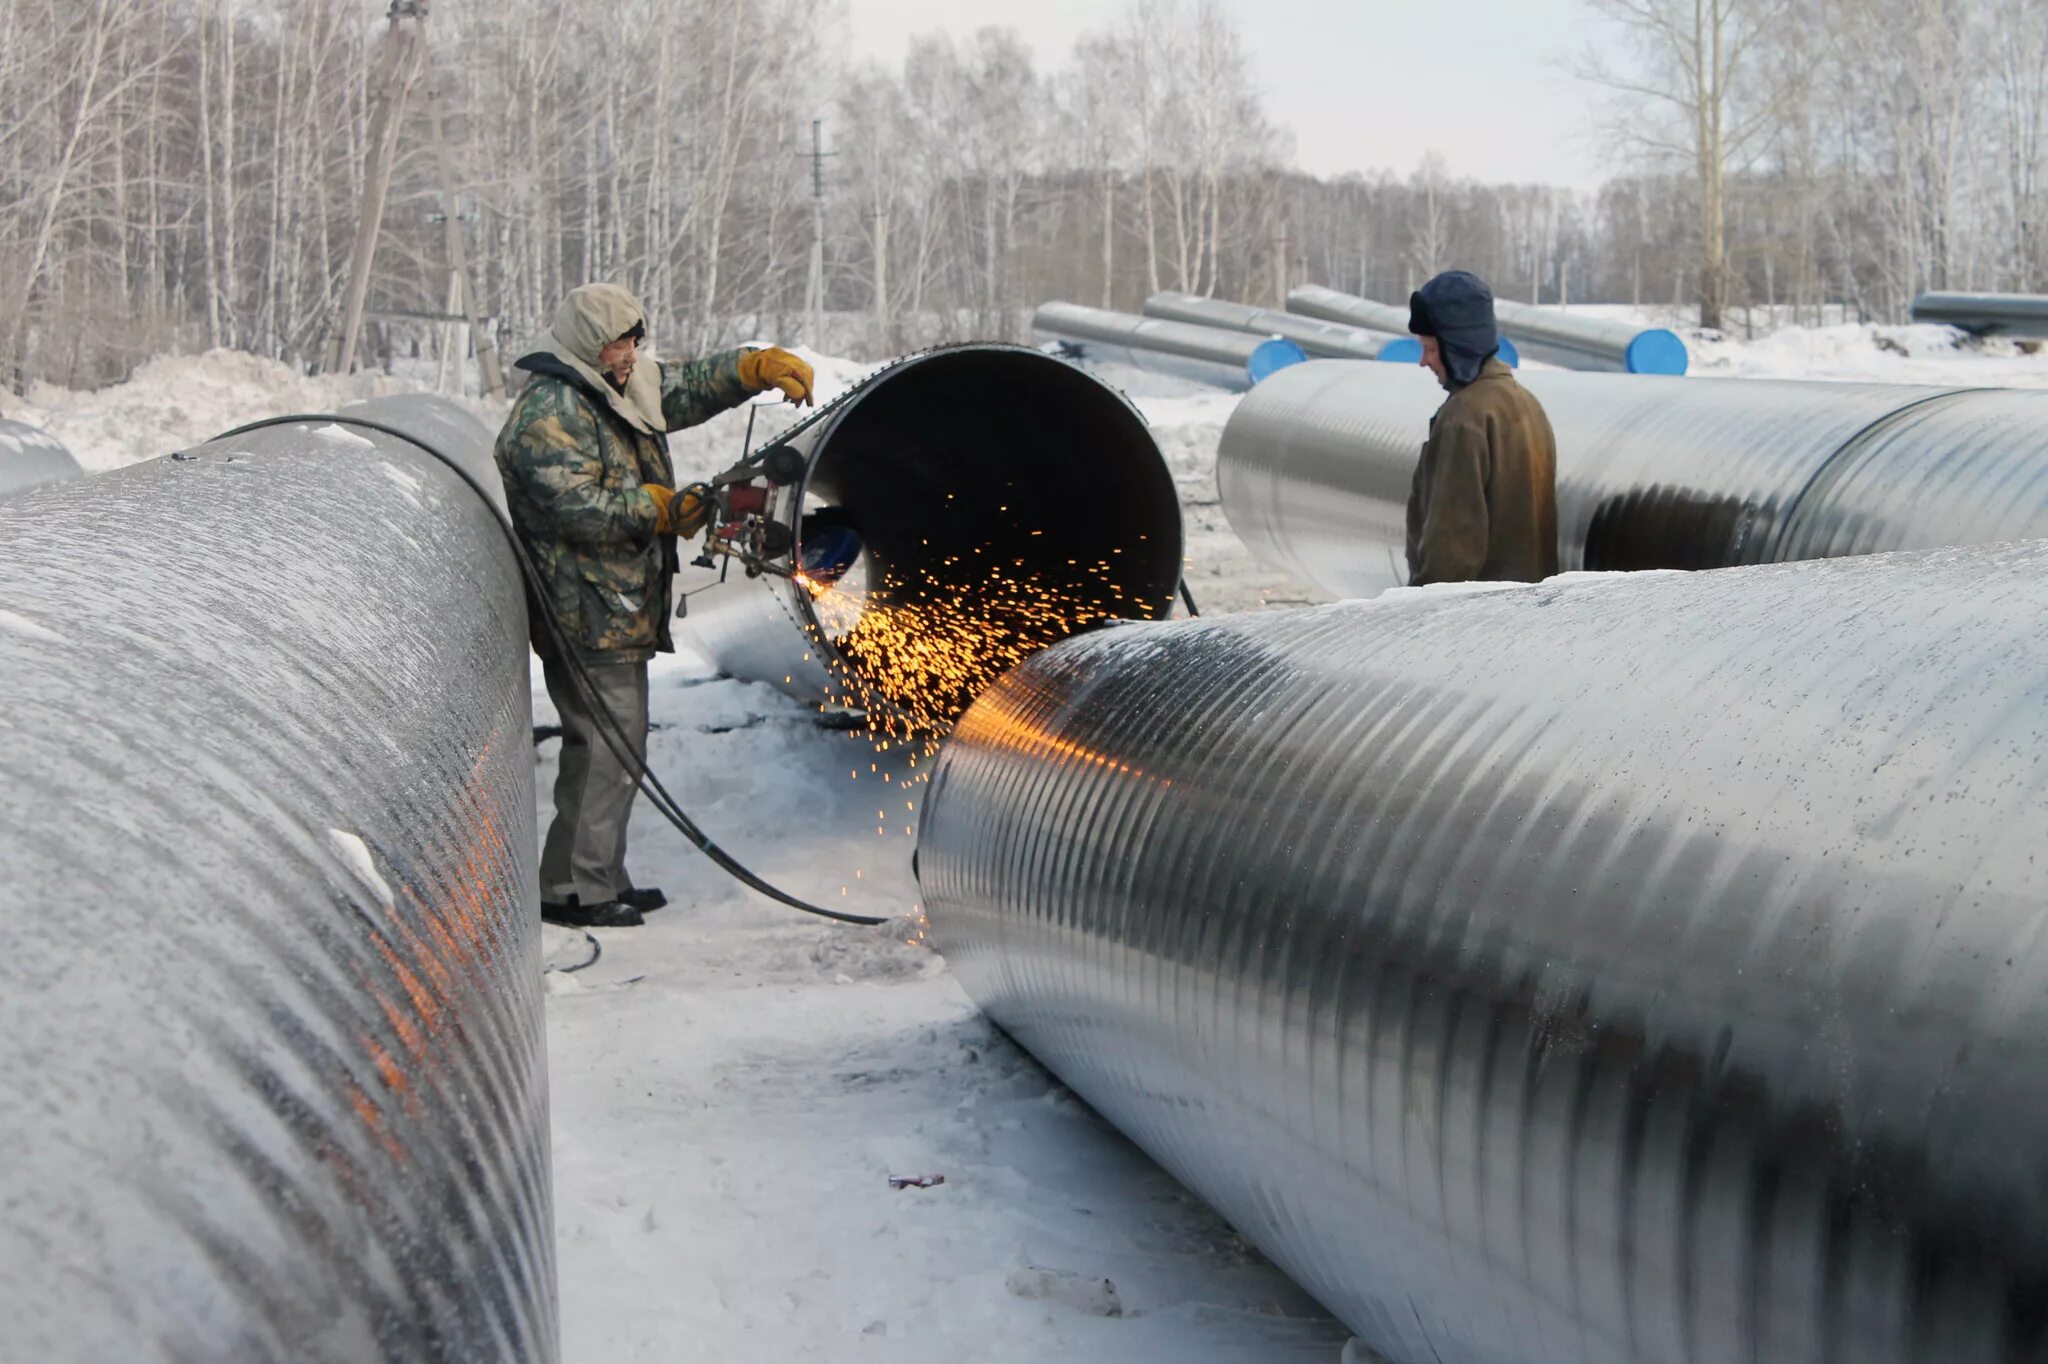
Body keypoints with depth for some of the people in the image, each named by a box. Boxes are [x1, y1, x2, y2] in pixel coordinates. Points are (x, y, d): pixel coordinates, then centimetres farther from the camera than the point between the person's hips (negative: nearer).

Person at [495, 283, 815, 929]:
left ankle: (602, 880, 21)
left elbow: (692, 385, 21)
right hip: (588, 615, -10)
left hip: (622, 608, 10)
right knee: (610, 746, -10)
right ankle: (573, 889, -4)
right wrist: (662, 507, -19)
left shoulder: (621, 389, 17)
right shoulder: (548, 414, -13)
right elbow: (576, 507, -22)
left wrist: (759, 367, 5)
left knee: (614, 746, 14)